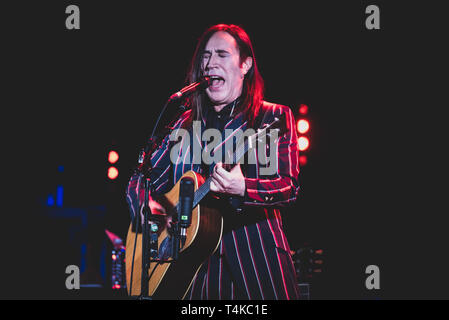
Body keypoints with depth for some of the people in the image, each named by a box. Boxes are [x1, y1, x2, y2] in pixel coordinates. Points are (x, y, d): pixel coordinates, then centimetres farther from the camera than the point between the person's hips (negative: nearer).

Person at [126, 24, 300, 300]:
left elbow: (289, 187, -10)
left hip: (256, 255, -3)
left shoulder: (273, 118, 2)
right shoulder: (184, 125, 14)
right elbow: (139, 183, 17)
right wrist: (147, 208, -5)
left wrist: (242, 188, -29)